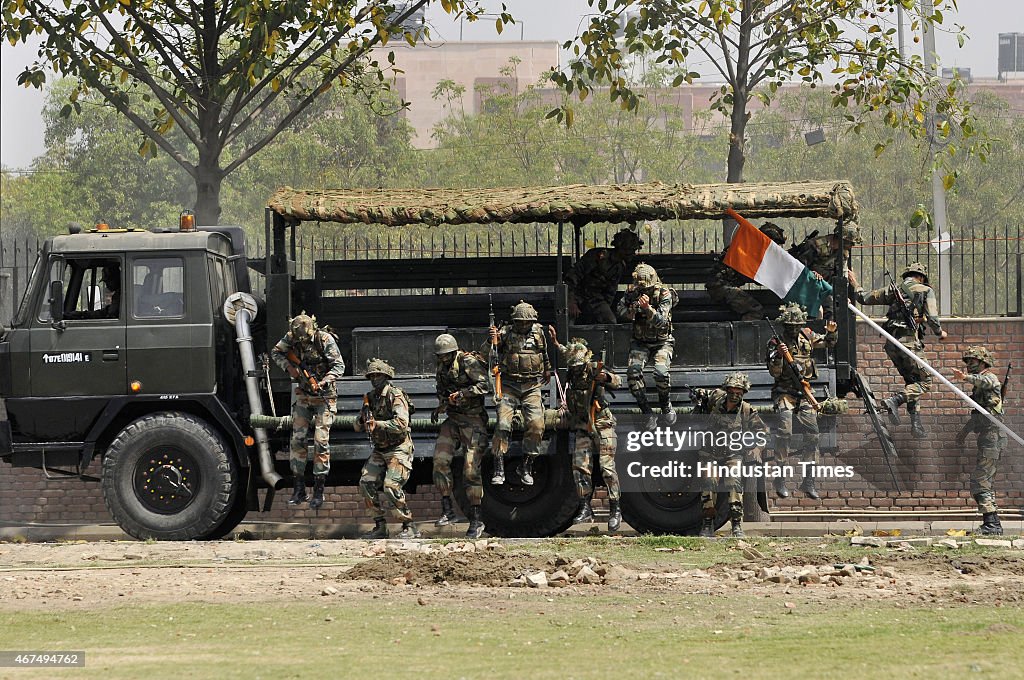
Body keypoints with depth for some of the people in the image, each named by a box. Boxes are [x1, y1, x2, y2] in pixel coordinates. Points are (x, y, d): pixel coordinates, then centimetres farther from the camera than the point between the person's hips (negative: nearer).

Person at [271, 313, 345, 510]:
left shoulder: (325, 340, -19)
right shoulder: (291, 338, -7)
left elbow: (339, 366, -18)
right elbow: (276, 352, 8)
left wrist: (322, 383, -31)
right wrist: (289, 367, -12)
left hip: (324, 396, -4)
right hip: (303, 396, 4)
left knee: (321, 441, -10)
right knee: (297, 439, -1)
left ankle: (319, 491, -5)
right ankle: (299, 489, 5)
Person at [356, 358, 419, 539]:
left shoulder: (395, 396, -13)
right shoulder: (370, 398, 11)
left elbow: (401, 424, -25)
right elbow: (358, 427, 14)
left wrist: (377, 424, -23)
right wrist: (363, 419, -9)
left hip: (398, 449, -8)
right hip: (379, 450, 8)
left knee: (391, 486, -20)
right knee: (366, 483, -5)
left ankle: (410, 527, -11)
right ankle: (380, 527, 2)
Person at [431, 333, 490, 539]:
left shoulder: (469, 363, -12)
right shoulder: (442, 368, 12)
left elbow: (484, 386, -23)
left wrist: (461, 394, -26)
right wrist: (441, 406, 12)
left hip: (473, 422, -7)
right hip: (453, 420, 7)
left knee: (471, 469, -9)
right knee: (440, 460, -9)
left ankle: (476, 520, -1)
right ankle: (448, 511, -3)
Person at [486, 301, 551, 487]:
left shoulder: (538, 332, 5)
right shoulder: (505, 332, -4)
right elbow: (486, 353, -11)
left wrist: (547, 370, 37)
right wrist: (491, 341, -31)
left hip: (532, 387, 2)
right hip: (509, 386, -2)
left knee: (536, 426, -9)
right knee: (503, 424, -14)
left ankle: (526, 467, 5)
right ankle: (499, 469, -14)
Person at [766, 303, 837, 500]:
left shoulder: (806, 336, 8)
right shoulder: (776, 342, -5)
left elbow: (829, 343, 24)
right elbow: (774, 372, -11)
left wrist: (831, 332, 3)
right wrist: (779, 355, -28)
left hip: (804, 395, 5)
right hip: (785, 393, -5)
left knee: (811, 435, 3)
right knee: (784, 433, -20)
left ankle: (808, 481, 12)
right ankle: (780, 479, -14)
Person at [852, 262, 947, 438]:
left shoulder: (893, 290, 17)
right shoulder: (925, 291, 5)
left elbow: (865, 298, 19)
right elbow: (932, 318, -4)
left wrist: (855, 285, 38)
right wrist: (940, 332, 16)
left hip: (891, 343, 6)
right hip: (909, 340, -6)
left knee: (911, 380, 16)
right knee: (925, 381, -1)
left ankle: (916, 421, 8)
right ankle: (895, 400, -22)